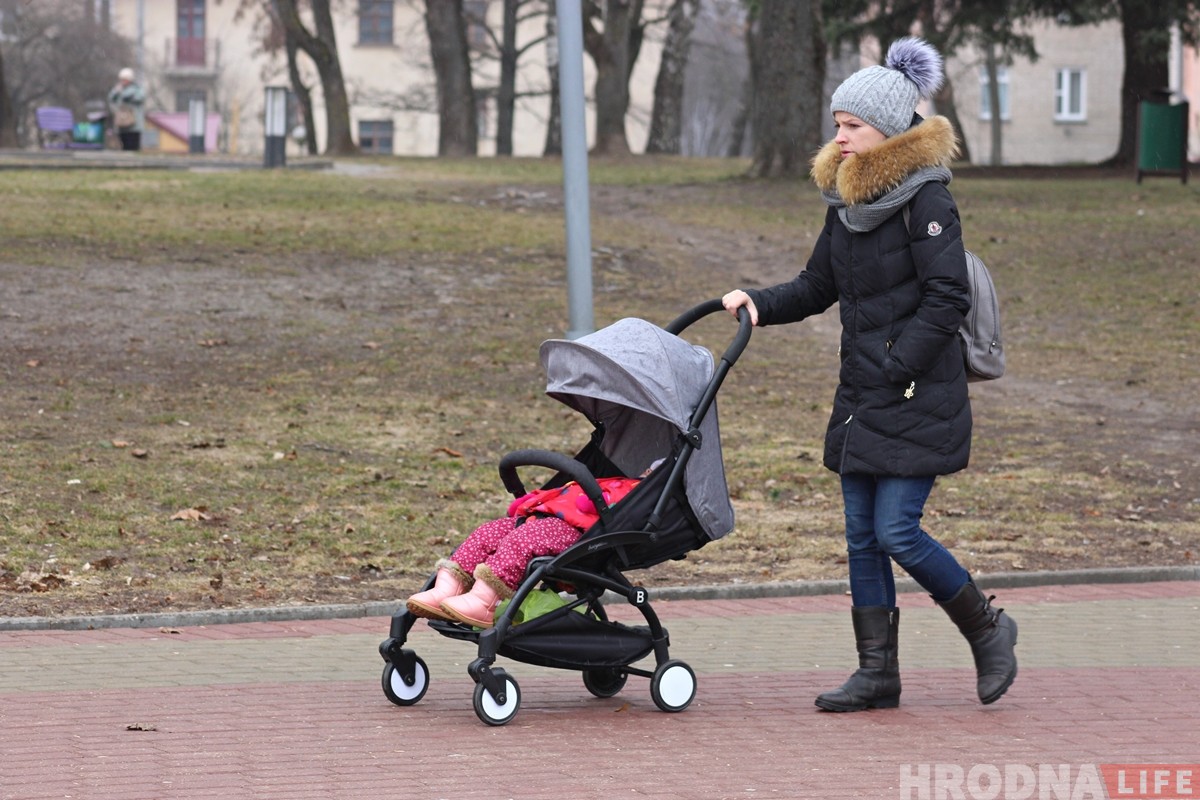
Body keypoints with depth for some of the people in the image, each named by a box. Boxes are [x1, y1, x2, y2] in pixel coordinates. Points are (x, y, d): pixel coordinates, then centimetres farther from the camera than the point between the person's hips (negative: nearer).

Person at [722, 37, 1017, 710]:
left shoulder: (926, 200, -12)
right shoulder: (848, 201, 11)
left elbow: (948, 299, -15)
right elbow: (819, 287, 18)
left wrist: (897, 369, -17)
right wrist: (760, 303, 1)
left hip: (919, 400, -8)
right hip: (861, 399, 8)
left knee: (896, 531, -10)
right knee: (863, 534, 7)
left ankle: (987, 629, 11)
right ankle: (879, 673, 12)